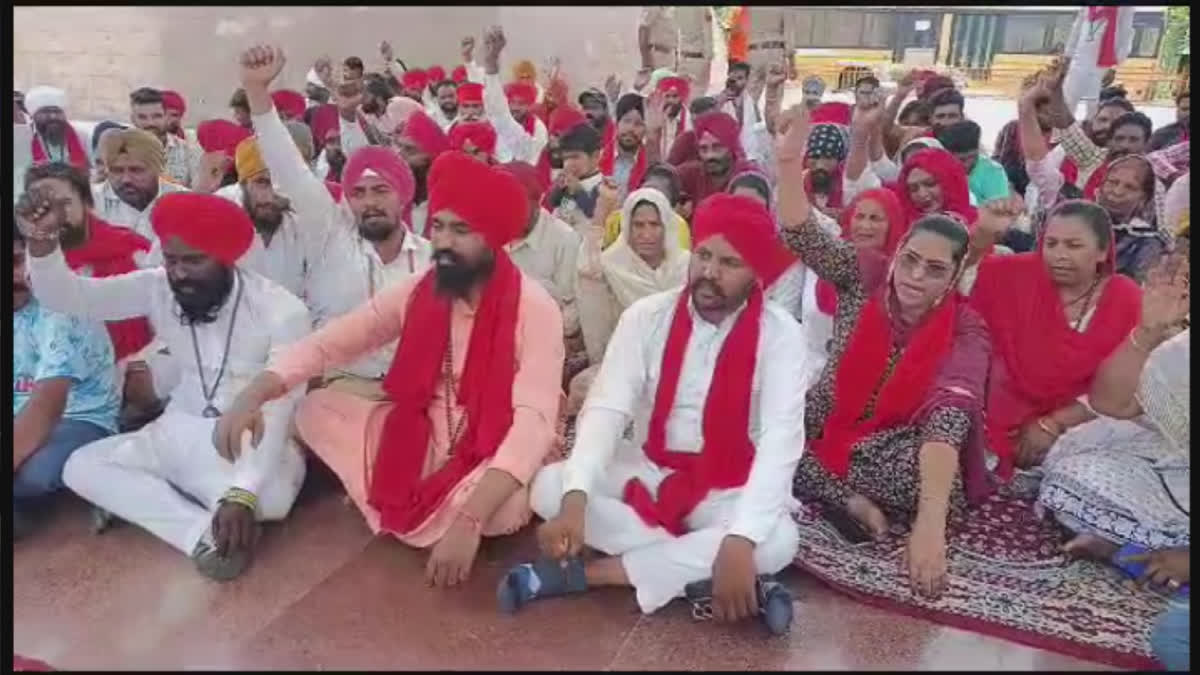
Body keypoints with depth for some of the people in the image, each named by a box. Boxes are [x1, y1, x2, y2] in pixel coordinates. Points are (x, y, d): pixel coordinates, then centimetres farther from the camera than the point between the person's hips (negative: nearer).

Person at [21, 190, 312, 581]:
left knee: (269, 497, -38)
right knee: (81, 467, -15)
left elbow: (279, 409, -26)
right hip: (180, 432, 6)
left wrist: (242, 493, -39)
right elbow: (68, 297, -7)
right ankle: (205, 533, -27)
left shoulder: (281, 311, -19)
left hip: (257, 441, -5)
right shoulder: (156, 288, -4)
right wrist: (42, 241, -30)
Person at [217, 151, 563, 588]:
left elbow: (534, 421, -30)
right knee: (315, 410, -7)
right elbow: (331, 342, -5)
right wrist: (256, 391, -25)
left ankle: (411, 512, -3)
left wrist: (469, 520, -40)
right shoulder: (416, 292, -5)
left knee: (508, 506, -37)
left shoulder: (534, 309, -21)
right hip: (421, 442, 4)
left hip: (494, 458, -4)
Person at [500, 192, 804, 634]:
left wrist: (740, 541, -37)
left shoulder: (780, 335, -13)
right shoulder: (647, 316, -8)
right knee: (549, 487, -22)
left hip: (726, 487, -1)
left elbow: (781, 440, -23)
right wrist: (576, 498, -34)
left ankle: (588, 572, -25)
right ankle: (700, 572, -24)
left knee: (777, 542, -32)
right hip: (645, 467, 2)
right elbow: (606, 409, -16)